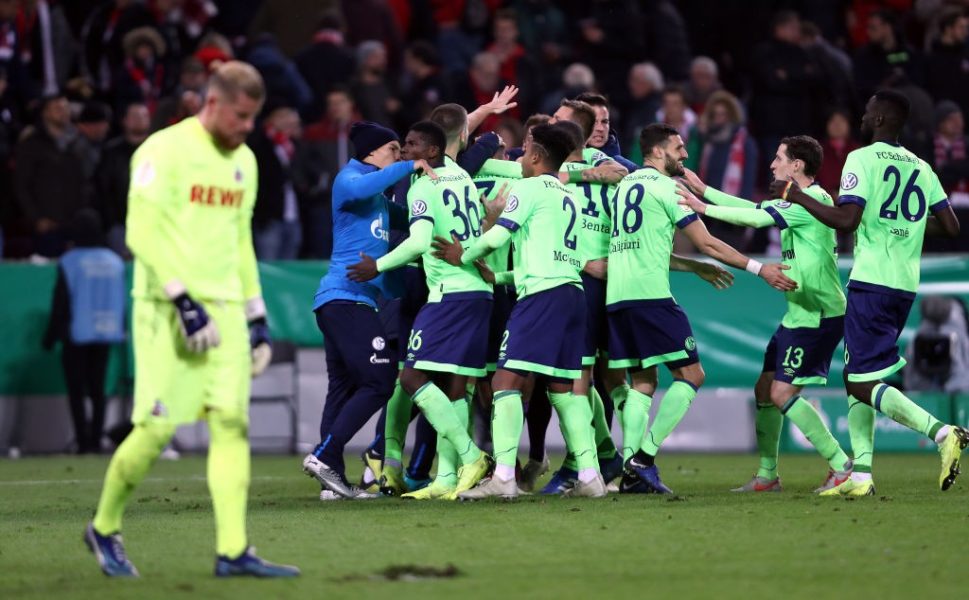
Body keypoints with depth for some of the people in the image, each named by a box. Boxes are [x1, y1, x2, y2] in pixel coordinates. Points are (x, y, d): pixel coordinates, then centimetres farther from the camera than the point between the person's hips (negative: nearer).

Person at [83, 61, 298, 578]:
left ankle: (233, 551, -10)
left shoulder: (244, 161, 16)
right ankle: (104, 528, 13)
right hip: (167, 309, -6)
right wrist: (184, 301, -21)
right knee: (158, 427, -9)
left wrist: (256, 318, 19)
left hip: (224, 308, 7)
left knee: (231, 421, -6)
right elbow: (142, 232, -15)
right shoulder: (164, 152, -8)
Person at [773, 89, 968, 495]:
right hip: (906, 286, 8)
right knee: (855, 377, 17)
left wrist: (796, 196, -7)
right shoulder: (921, 168, 12)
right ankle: (861, 475, 11)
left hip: (871, 283, -8)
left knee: (863, 383, -7)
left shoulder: (862, 159, -8)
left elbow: (846, 220, -18)